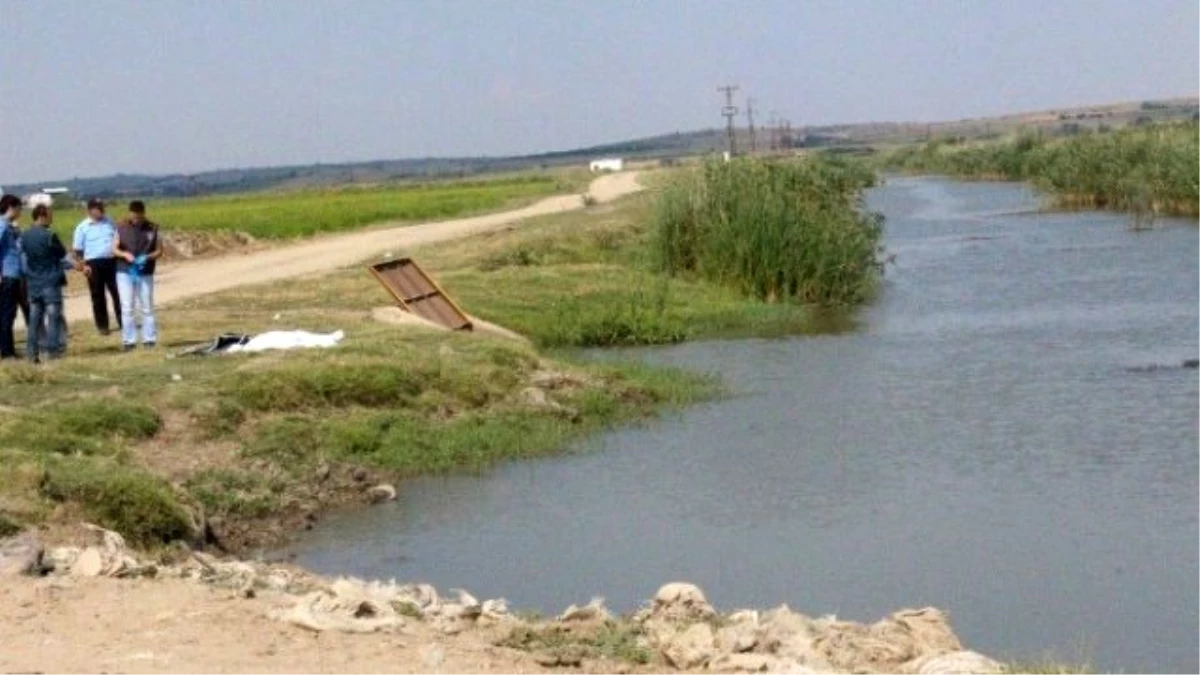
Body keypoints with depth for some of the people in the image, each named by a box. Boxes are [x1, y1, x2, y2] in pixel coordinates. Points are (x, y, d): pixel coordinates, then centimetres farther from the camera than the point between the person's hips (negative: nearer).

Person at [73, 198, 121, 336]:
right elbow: (78, 250, -1)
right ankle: (102, 325, 12)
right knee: (98, 295, 4)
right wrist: (84, 265, -11)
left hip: (111, 261, 2)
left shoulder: (109, 223, 9)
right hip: (94, 263, -2)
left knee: (118, 293, 2)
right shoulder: (82, 227, -1)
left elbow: (118, 240, 18)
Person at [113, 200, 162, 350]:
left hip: (145, 273, 0)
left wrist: (147, 257, -18)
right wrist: (125, 254, -18)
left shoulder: (152, 228, -2)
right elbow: (114, 249, 3)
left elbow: (159, 250, 1)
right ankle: (128, 340, 6)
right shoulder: (122, 228, 0)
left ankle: (149, 339, 14)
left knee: (147, 308, 7)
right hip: (125, 272, 0)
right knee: (127, 308, 1)